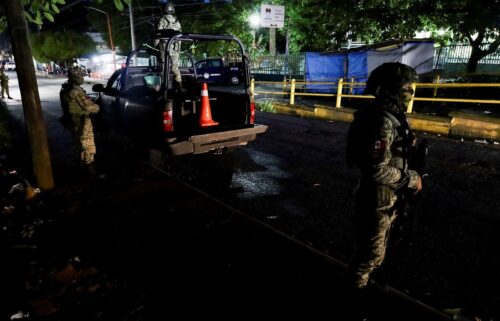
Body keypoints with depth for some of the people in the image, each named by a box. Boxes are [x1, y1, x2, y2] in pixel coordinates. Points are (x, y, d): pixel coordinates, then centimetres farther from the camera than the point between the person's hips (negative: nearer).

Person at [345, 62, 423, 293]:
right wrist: (411, 180, -18)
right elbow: (378, 170, -29)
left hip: (387, 198, 10)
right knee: (372, 252, 10)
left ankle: (364, 281, 47)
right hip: (378, 201, -10)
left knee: (376, 249, 26)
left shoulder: (392, 116, 5)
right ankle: (355, 287, 32)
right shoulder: (383, 121, -26)